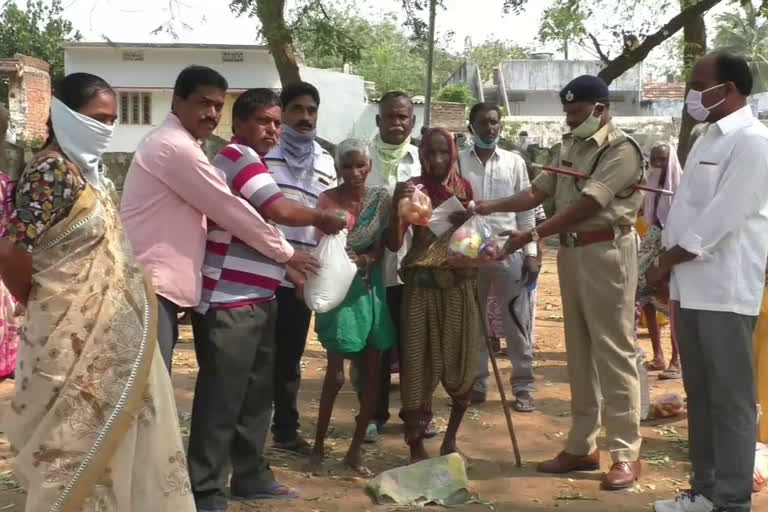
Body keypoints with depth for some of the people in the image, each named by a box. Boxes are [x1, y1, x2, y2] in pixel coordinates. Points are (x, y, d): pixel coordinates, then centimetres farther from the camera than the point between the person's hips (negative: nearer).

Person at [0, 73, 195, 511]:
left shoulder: (84, 170, 12)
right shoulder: (51, 171, -16)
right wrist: (35, 300, -6)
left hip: (106, 334, 9)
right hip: (74, 337, -9)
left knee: (107, 439, 17)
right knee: (76, 447, 3)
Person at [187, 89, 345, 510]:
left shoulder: (250, 161, 20)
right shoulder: (237, 156, -10)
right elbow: (280, 210, -20)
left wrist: (291, 264, 16)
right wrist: (323, 219, -5)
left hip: (257, 299, 10)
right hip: (228, 302, -10)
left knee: (256, 393, 16)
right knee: (221, 399, -5)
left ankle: (250, 475, 27)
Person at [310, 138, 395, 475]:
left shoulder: (381, 198, 3)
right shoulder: (328, 200, -6)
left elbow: (380, 249, 1)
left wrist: (362, 261, -19)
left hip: (370, 290, 4)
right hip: (339, 289, -4)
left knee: (372, 373, 5)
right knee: (336, 374, -2)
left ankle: (356, 449, 17)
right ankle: (319, 444, 16)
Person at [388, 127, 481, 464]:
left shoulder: (464, 188, 5)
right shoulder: (412, 188, -4)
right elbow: (394, 244, -12)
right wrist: (396, 205, -27)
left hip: (458, 284, 3)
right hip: (422, 285, -3)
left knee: (460, 364, 5)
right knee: (419, 364, 0)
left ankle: (450, 438, 24)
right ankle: (416, 447, 10)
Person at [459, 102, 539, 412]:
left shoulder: (514, 162, 6)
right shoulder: (458, 162, 3)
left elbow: (526, 209, 6)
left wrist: (531, 252, 0)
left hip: (508, 249, 0)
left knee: (516, 321, 3)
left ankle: (523, 386, 11)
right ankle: (476, 382, 20)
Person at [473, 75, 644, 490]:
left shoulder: (621, 149, -11)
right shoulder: (569, 147, 15)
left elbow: (586, 204, -20)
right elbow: (538, 192, 13)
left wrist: (533, 235, -23)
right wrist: (490, 207, 1)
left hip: (606, 252, -8)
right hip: (571, 251, 8)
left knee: (613, 352, -5)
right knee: (579, 352, 11)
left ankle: (626, 453, 3)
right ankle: (582, 446, 20)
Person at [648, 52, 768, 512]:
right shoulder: (708, 140, 17)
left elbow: (722, 219, -18)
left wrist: (665, 262, -10)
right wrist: (667, 265, 7)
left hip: (725, 290, -9)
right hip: (691, 287, 9)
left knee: (731, 401, 0)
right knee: (700, 397, 15)